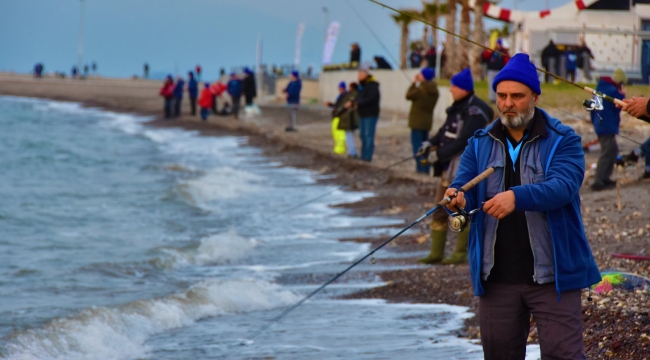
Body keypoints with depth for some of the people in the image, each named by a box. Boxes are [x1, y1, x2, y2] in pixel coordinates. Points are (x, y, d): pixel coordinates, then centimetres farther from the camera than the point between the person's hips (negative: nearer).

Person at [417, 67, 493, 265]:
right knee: (439, 209, 10)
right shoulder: (458, 107, 13)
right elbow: (446, 129, 17)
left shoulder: (475, 111, -16)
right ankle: (436, 252, 14)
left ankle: (461, 254, 7)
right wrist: (432, 143, -1)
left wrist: (441, 153, -23)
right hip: (449, 165, 10)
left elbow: (465, 140, -23)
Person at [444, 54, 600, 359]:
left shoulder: (563, 141, -4)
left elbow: (562, 186, -20)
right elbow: (462, 185, 0)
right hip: (497, 276, 4)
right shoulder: (480, 144, 9)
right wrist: (457, 199, -26)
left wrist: (517, 197, -38)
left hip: (552, 275, -4)